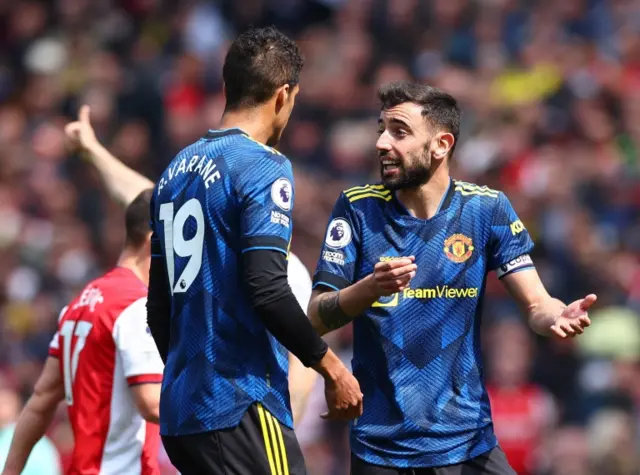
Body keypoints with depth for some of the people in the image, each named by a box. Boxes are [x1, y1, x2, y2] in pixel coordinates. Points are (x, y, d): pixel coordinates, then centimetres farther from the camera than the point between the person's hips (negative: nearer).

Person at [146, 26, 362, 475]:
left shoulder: (177, 170, 15)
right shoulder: (263, 168, -9)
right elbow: (268, 290, -19)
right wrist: (332, 368, -9)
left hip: (179, 408, 8)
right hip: (239, 405, -8)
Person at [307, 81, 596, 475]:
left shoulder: (486, 209, -2)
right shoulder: (358, 208, -3)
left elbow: (536, 304, -5)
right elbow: (316, 318, -6)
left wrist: (560, 317, -29)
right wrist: (371, 288, -26)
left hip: (468, 441, 0)